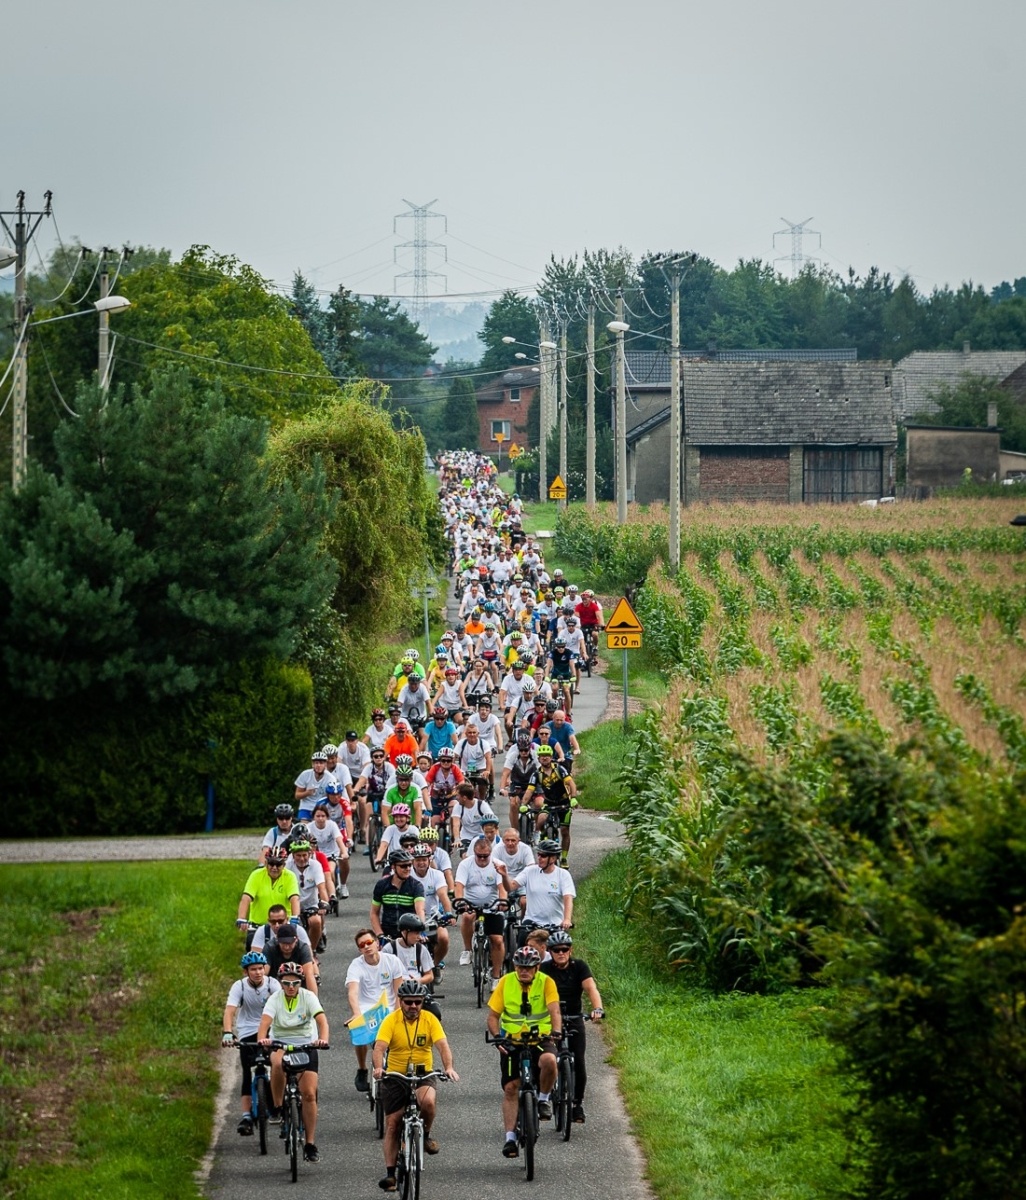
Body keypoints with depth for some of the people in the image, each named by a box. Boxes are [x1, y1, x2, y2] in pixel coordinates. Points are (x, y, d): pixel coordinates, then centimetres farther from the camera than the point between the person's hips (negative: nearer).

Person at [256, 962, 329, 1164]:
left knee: (309, 1093, -8)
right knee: (278, 1063, -38)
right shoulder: (275, 999, -10)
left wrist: (323, 1039, -44)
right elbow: (265, 1022, -25)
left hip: (306, 1044, 1)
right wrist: (262, 1039, -47)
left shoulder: (308, 997, -10)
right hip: (280, 1043, 0)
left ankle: (310, 1144, 1)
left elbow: (321, 1020, -23)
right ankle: (278, 1109, -21)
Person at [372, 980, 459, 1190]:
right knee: (392, 1124, -1)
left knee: (427, 1101, -33)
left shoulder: (430, 1020, -5)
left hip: (423, 1075, 0)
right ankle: (390, 1173, 7)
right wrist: (378, 1068, -40)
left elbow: (443, 1045, -15)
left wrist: (449, 1067, -34)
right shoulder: (391, 1021, -8)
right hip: (395, 1076, 0)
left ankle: (426, 1134, -3)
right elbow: (379, 1047, -20)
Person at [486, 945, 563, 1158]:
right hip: (512, 1041, 2)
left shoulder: (546, 983, -7)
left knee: (549, 1060, -34)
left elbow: (554, 1010, -19)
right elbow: (493, 1015, -1)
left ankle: (543, 1099, -7)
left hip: (540, 1039, -2)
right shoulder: (505, 983, -3)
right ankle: (510, 1138, -2)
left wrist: (556, 1030, -38)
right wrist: (496, 1036, -20)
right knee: (510, 1088, -7)